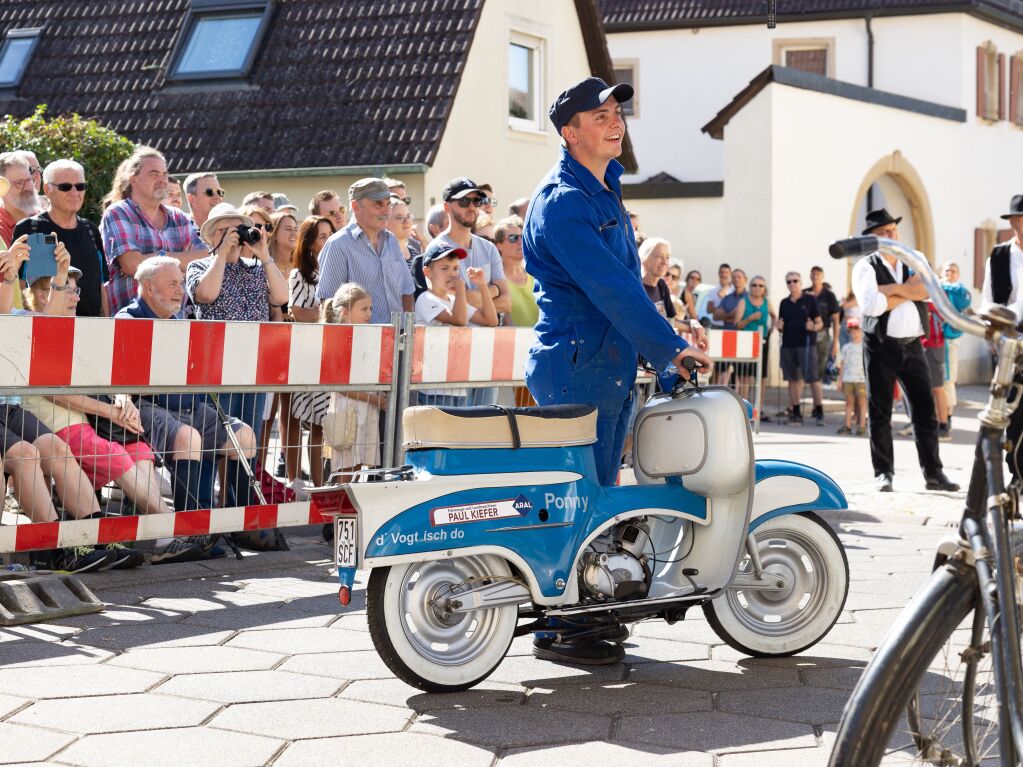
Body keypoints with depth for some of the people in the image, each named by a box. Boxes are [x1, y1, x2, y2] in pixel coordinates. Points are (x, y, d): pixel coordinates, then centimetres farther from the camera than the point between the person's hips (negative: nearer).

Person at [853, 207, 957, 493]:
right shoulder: (865, 267, -3)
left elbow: (930, 289, -9)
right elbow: (870, 304, -20)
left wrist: (890, 289, -14)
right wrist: (907, 293, -10)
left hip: (912, 345, 4)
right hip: (881, 346, -4)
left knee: (925, 408, 2)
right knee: (879, 412, 1)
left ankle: (933, 473, 8)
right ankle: (884, 473, 10)